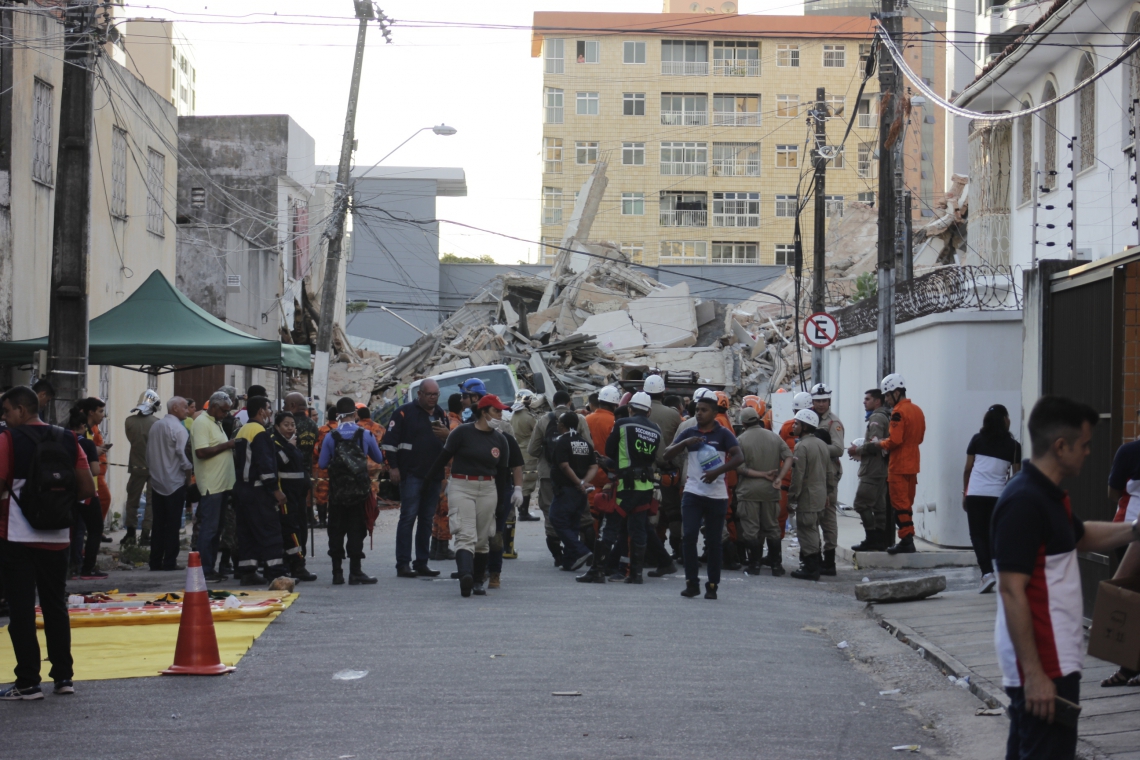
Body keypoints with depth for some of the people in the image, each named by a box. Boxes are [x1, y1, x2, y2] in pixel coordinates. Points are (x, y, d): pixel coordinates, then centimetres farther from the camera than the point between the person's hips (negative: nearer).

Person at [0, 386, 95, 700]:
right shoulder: (67, 440, 5)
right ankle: (64, 676, 18)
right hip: (56, 537, 5)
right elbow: (87, 489, 3)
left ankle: (28, 683, 0)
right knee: (56, 607, 15)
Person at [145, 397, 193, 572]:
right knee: (173, 524, -3)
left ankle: (155, 561, 10)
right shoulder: (178, 428, -13)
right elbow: (182, 453, -18)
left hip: (157, 481, 7)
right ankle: (169, 562, -3)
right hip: (175, 482, -7)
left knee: (158, 523, 9)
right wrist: (189, 470, -4)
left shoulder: (155, 426, 11)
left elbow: (148, 452, 15)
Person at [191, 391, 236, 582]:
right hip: (211, 485, -10)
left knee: (216, 529, 12)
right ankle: (205, 570, -3)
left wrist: (231, 447, 9)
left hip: (222, 484, 10)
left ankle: (210, 568, 17)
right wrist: (226, 445, -16)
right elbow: (202, 452, -22)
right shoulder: (202, 423, -12)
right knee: (209, 529, -7)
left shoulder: (216, 423, 18)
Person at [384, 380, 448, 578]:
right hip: (411, 474, -6)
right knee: (408, 517, -8)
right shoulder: (404, 413, -2)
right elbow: (390, 441, -6)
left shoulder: (441, 415, 16)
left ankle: (421, 563, 13)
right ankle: (403, 564, -7)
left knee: (427, 519, 8)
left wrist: (448, 435, -1)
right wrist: (393, 467, -12)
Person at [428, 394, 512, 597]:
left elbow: (502, 471, 17)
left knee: (482, 539, 7)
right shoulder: (462, 432, -5)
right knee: (465, 535, -16)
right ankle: (465, 576, -33)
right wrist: (431, 479, 10)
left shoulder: (500, 439, 9)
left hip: (487, 490, 4)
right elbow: (444, 457, 4)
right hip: (461, 487, -4)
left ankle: (478, 582, 16)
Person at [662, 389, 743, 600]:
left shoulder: (724, 434, 0)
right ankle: (691, 582, -2)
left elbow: (739, 457, -12)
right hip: (692, 493, 2)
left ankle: (712, 585, 12)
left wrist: (718, 471, -24)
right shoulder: (689, 433, 8)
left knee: (714, 541, 4)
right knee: (689, 536, -9)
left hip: (717, 495, -2)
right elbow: (667, 455, 3)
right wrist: (685, 443, -15)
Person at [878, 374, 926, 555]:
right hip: (912, 464, 9)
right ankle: (908, 540, 13)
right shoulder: (917, 410, 12)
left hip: (898, 466, -9)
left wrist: (880, 443, -5)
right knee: (907, 503, 13)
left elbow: (894, 440, -21)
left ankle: (906, 540, -7)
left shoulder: (898, 412, -16)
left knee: (900, 503, -5)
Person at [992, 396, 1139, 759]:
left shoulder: (1048, 495, 11)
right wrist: (1033, 673, -25)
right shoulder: (1024, 503, -20)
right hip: (1042, 667, -10)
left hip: (1054, 660, 10)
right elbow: (1012, 592, -23)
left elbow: (1080, 536, 32)